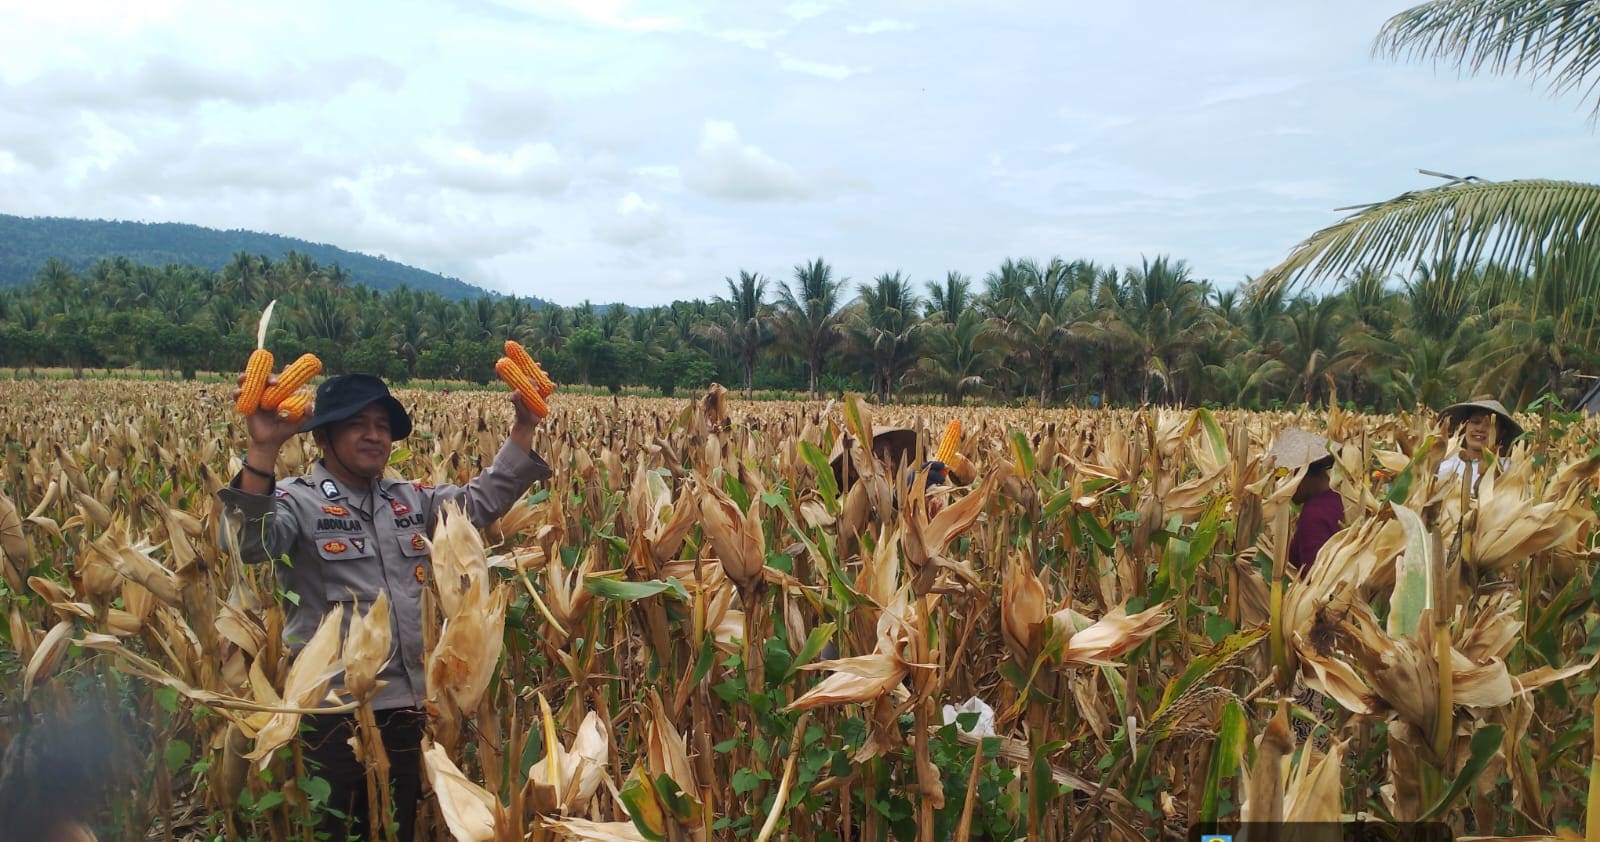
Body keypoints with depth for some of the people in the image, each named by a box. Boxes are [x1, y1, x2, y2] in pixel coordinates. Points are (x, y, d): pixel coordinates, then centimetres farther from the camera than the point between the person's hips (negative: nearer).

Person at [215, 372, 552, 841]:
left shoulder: (410, 500, 12)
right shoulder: (297, 501, -8)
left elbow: (483, 500, 11)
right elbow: (244, 544, -27)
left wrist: (523, 429, 0)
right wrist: (263, 449, -40)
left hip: (407, 707, 6)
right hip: (333, 712, -6)